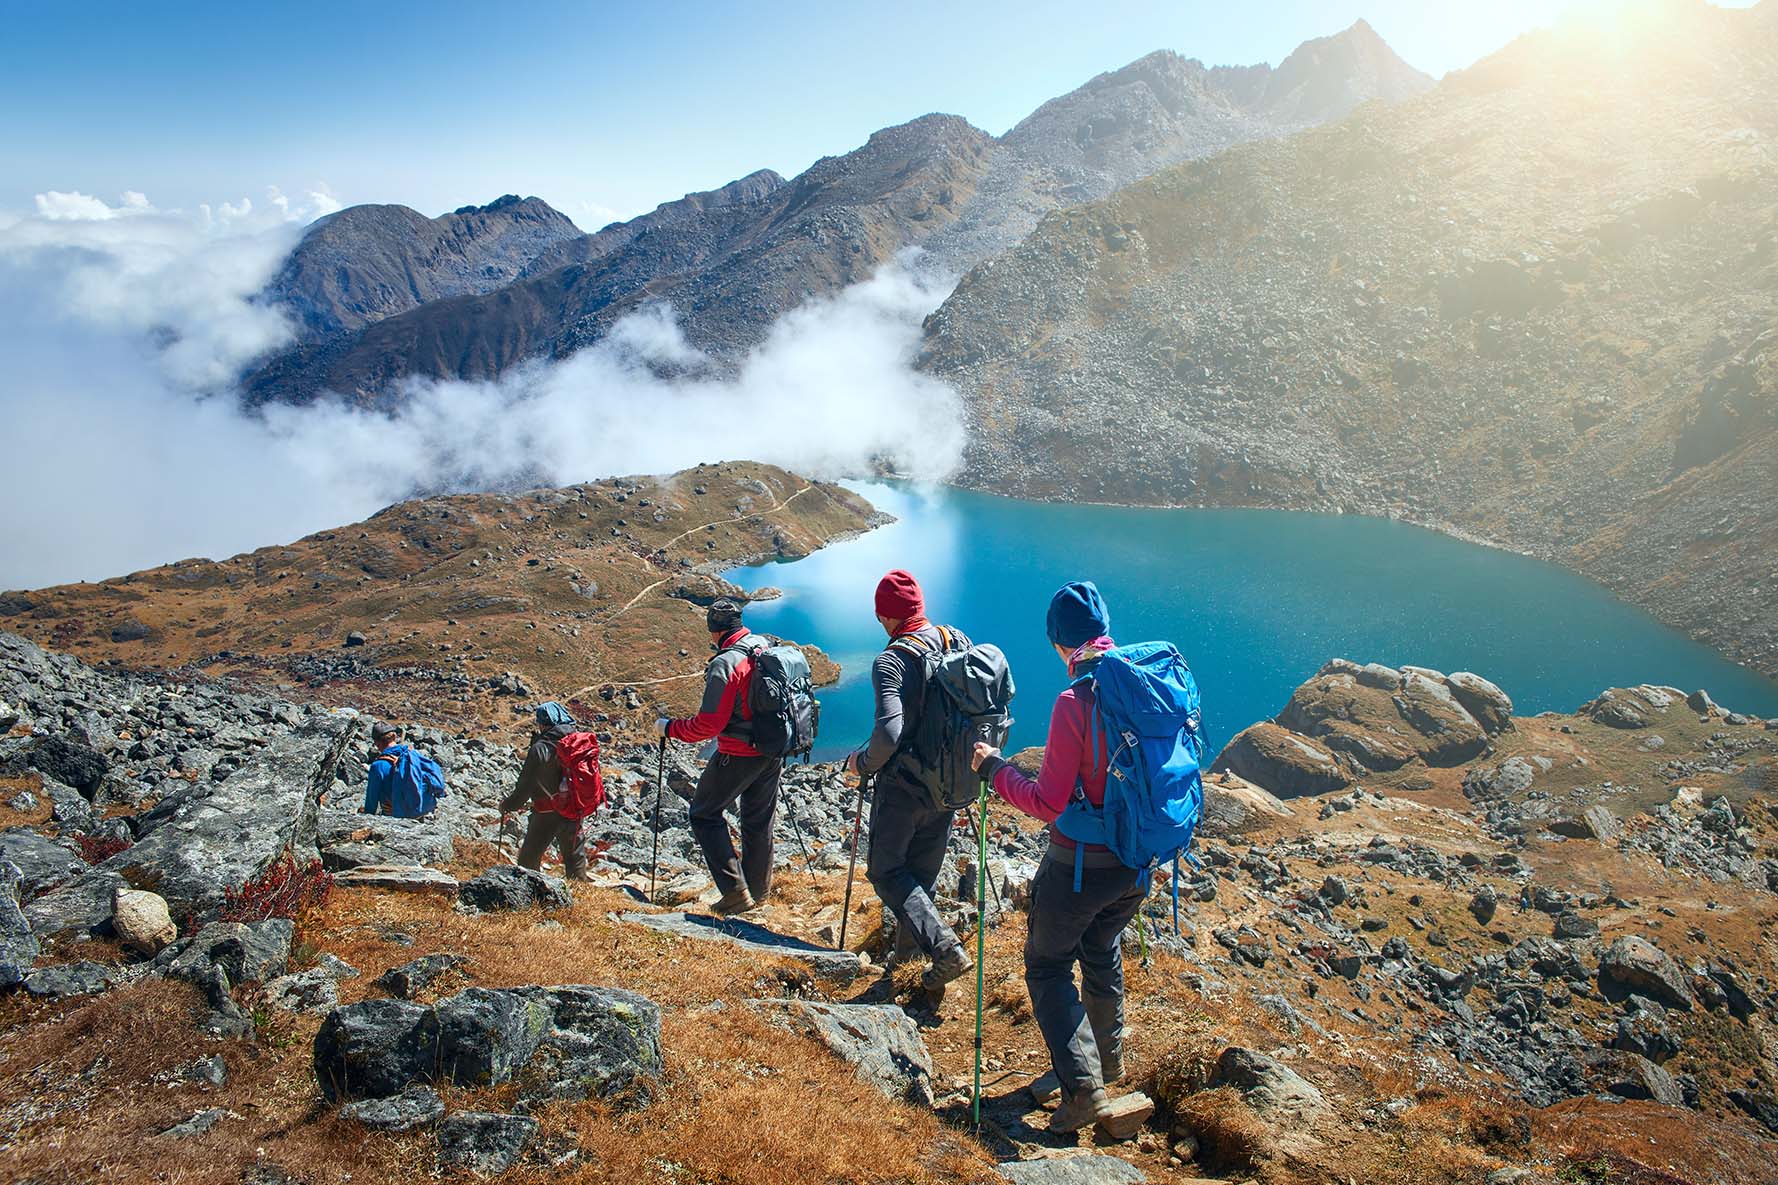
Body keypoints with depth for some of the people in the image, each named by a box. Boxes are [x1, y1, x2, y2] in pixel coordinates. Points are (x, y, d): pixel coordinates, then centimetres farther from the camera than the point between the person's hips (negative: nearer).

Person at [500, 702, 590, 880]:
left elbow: (525, 785, -15)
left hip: (547, 815, -5)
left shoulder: (540, 749, -20)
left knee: (529, 858, 11)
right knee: (574, 854, 21)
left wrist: (507, 805, 1)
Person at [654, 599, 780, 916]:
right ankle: (758, 891, 30)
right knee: (759, 820, 19)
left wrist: (669, 728, -8)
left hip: (737, 756, -7)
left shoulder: (725, 664, -21)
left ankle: (735, 892, 0)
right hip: (773, 754, 7)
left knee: (705, 815, 8)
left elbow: (708, 724, -21)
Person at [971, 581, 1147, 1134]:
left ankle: (1082, 1085, 3)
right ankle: (1109, 1058, 45)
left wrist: (995, 768, -8)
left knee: (1048, 965, 11)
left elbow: (1047, 803, -22)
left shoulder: (1076, 699, -24)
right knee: (1102, 950, 29)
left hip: (1081, 863, -7)